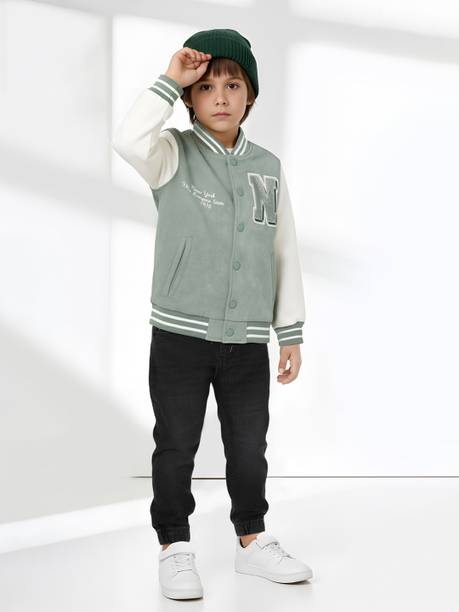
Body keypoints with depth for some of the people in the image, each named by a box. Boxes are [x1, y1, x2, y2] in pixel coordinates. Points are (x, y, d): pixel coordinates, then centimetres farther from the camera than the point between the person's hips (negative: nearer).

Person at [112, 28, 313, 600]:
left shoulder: (269, 167, 9)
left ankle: (252, 540, 30)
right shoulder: (175, 155, -2)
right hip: (180, 335, -3)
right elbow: (129, 139, -27)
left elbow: (285, 253, 11)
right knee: (176, 446, 5)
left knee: (249, 448, 12)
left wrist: (290, 332, 9)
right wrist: (169, 80, -18)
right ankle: (174, 548, 20)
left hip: (247, 340, 3)